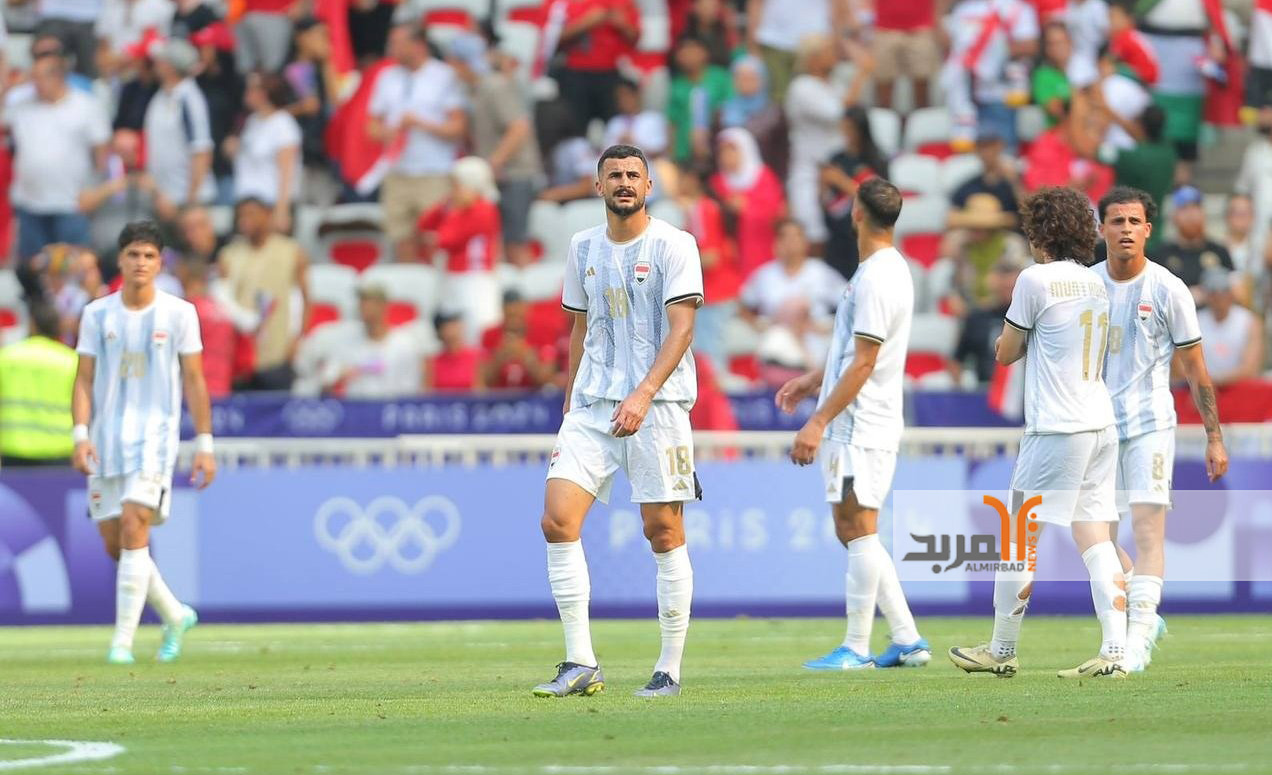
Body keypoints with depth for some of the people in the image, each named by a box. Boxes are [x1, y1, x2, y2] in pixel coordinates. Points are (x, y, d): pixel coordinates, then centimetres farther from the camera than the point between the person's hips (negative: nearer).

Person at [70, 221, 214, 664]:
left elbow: (194, 382, 3)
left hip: (155, 435, -4)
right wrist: (81, 435, -8)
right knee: (114, 543, 4)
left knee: (133, 528, -19)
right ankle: (176, 616, 26)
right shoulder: (97, 315, 6)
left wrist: (205, 445, 0)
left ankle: (123, 640, -16)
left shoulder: (179, 313, 0)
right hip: (106, 439, 4)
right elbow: (84, 381, 6)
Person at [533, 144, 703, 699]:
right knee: (557, 518, -10)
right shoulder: (584, 247, 13)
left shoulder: (672, 245, -4)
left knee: (663, 530, -3)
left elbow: (682, 327, -12)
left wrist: (643, 394, -23)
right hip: (592, 404, 5)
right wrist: (571, 401, 16)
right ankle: (580, 664, -7)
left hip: (658, 403, -5)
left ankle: (669, 669, 7)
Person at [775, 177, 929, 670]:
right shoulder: (889, 269, 15)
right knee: (854, 533, 12)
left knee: (858, 530, -6)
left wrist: (819, 422, -21)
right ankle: (907, 640, 13)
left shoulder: (877, 278, -17)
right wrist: (815, 380, 28)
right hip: (860, 425, 10)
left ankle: (856, 648, -2)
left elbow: (863, 363, -20)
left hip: (860, 425, -10)